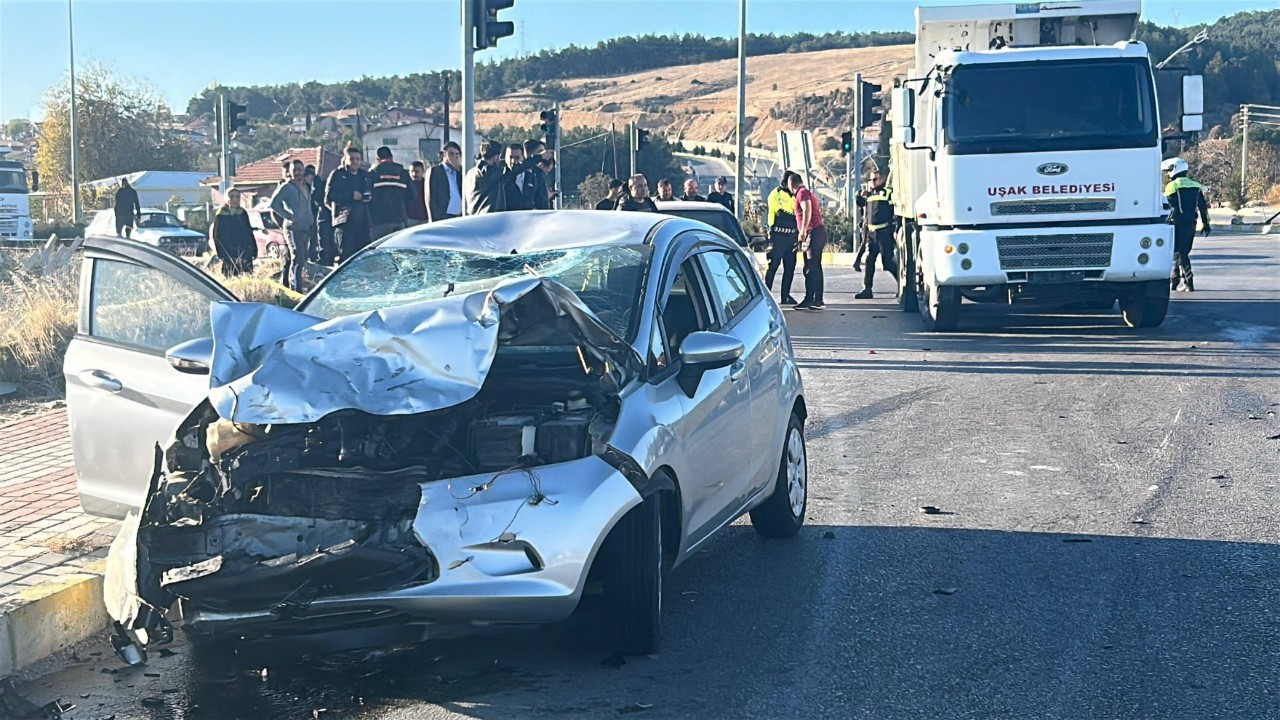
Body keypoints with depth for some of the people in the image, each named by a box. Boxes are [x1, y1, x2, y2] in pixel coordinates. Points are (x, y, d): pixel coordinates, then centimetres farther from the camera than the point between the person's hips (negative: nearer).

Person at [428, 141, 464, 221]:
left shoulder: (459, 172, 17)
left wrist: (459, 169, 2)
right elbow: (431, 198, -3)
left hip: (459, 218, 5)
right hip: (442, 218, -5)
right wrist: (433, 220, -13)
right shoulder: (435, 171, 3)